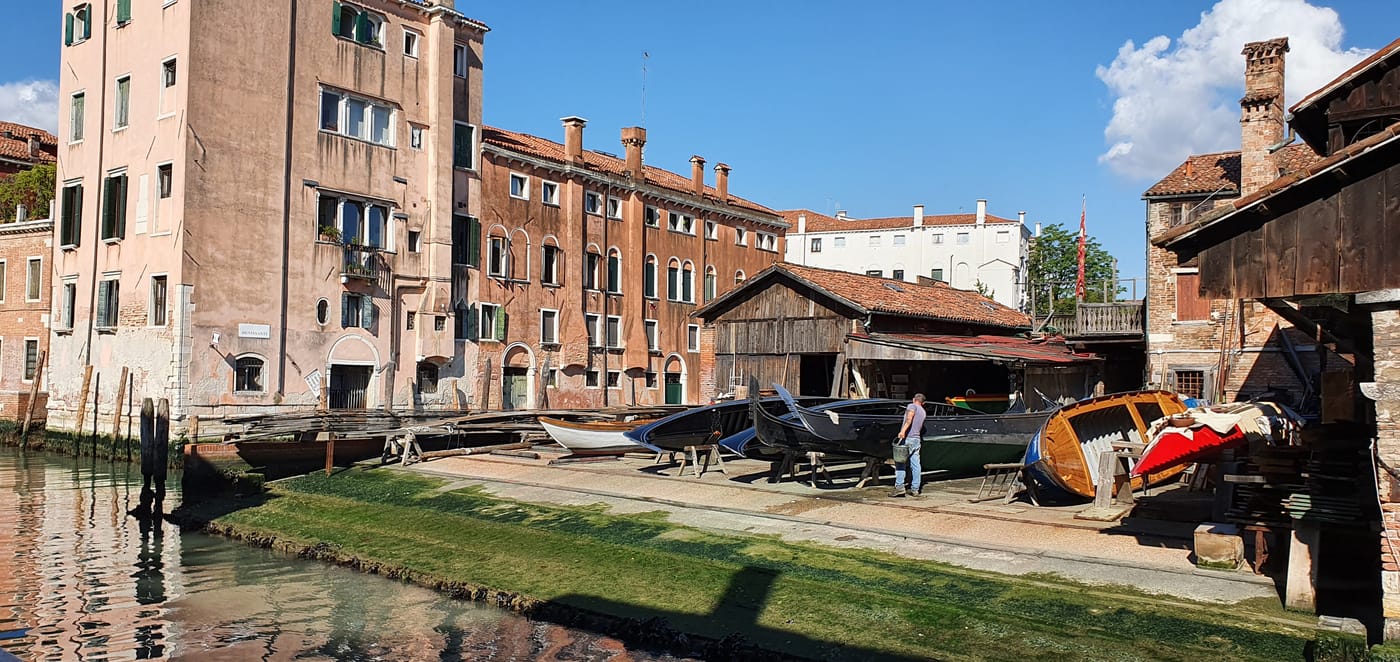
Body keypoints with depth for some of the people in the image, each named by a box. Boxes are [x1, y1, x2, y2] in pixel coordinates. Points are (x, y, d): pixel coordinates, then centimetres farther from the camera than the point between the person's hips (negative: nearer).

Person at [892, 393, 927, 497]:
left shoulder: (912, 406, -1)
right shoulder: (923, 412, 21)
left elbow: (909, 418, -21)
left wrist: (903, 430, -32)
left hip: (907, 438, -7)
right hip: (917, 439, 7)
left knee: (900, 463, -7)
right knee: (915, 465, 6)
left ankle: (899, 487, -15)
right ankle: (915, 489, 8)